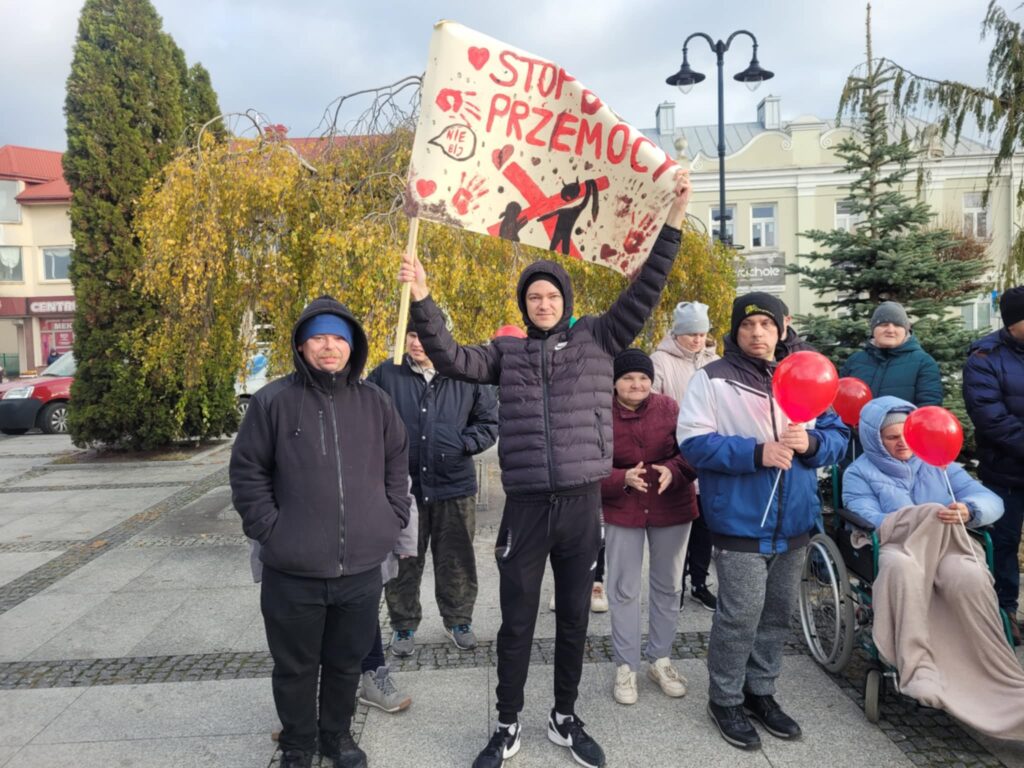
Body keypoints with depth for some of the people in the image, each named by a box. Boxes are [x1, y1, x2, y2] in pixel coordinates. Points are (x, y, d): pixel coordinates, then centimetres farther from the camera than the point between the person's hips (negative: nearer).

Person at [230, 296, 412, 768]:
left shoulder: (375, 403, 3)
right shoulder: (274, 401, -7)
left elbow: (398, 464, 13)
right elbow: (247, 471, -2)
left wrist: (392, 519, 5)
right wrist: (269, 529, -7)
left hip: (361, 568, 3)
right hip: (293, 571, -2)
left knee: (347, 662, 19)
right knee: (295, 667, 15)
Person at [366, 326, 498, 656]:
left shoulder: (465, 376, -2)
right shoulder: (386, 375, -2)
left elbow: (489, 422, 5)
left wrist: (464, 444, -10)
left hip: (455, 484, 0)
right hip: (402, 486, 0)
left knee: (456, 560, 13)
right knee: (403, 561, 12)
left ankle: (458, 620, 33)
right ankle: (404, 624, 31)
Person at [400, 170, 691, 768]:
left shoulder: (598, 340, 4)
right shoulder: (507, 352, 5)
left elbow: (644, 294, -2)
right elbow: (452, 359, -6)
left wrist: (673, 221, -7)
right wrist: (422, 302, -18)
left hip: (583, 505, 1)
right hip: (526, 506, 0)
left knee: (574, 619, 15)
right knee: (517, 623, 11)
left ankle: (566, 718, 35)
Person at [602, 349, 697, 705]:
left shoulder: (668, 407, -9)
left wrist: (674, 470, -24)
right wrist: (623, 479, -27)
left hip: (671, 508, 2)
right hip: (622, 511, -2)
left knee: (668, 586, 14)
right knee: (623, 589, 5)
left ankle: (660, 660, 33)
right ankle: (625, 666, 21)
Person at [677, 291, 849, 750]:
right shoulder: (712, 379, -6)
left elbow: (838, 434, 10)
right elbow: (693, 442, -14)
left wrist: (811, 442, -13)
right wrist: (755, 453, -23)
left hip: (794, 521, 6)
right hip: (740, 521, -5)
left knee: (778, 613, 16)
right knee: (739, 616, -1)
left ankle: (760, 692, 34)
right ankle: (725, 700, 20)